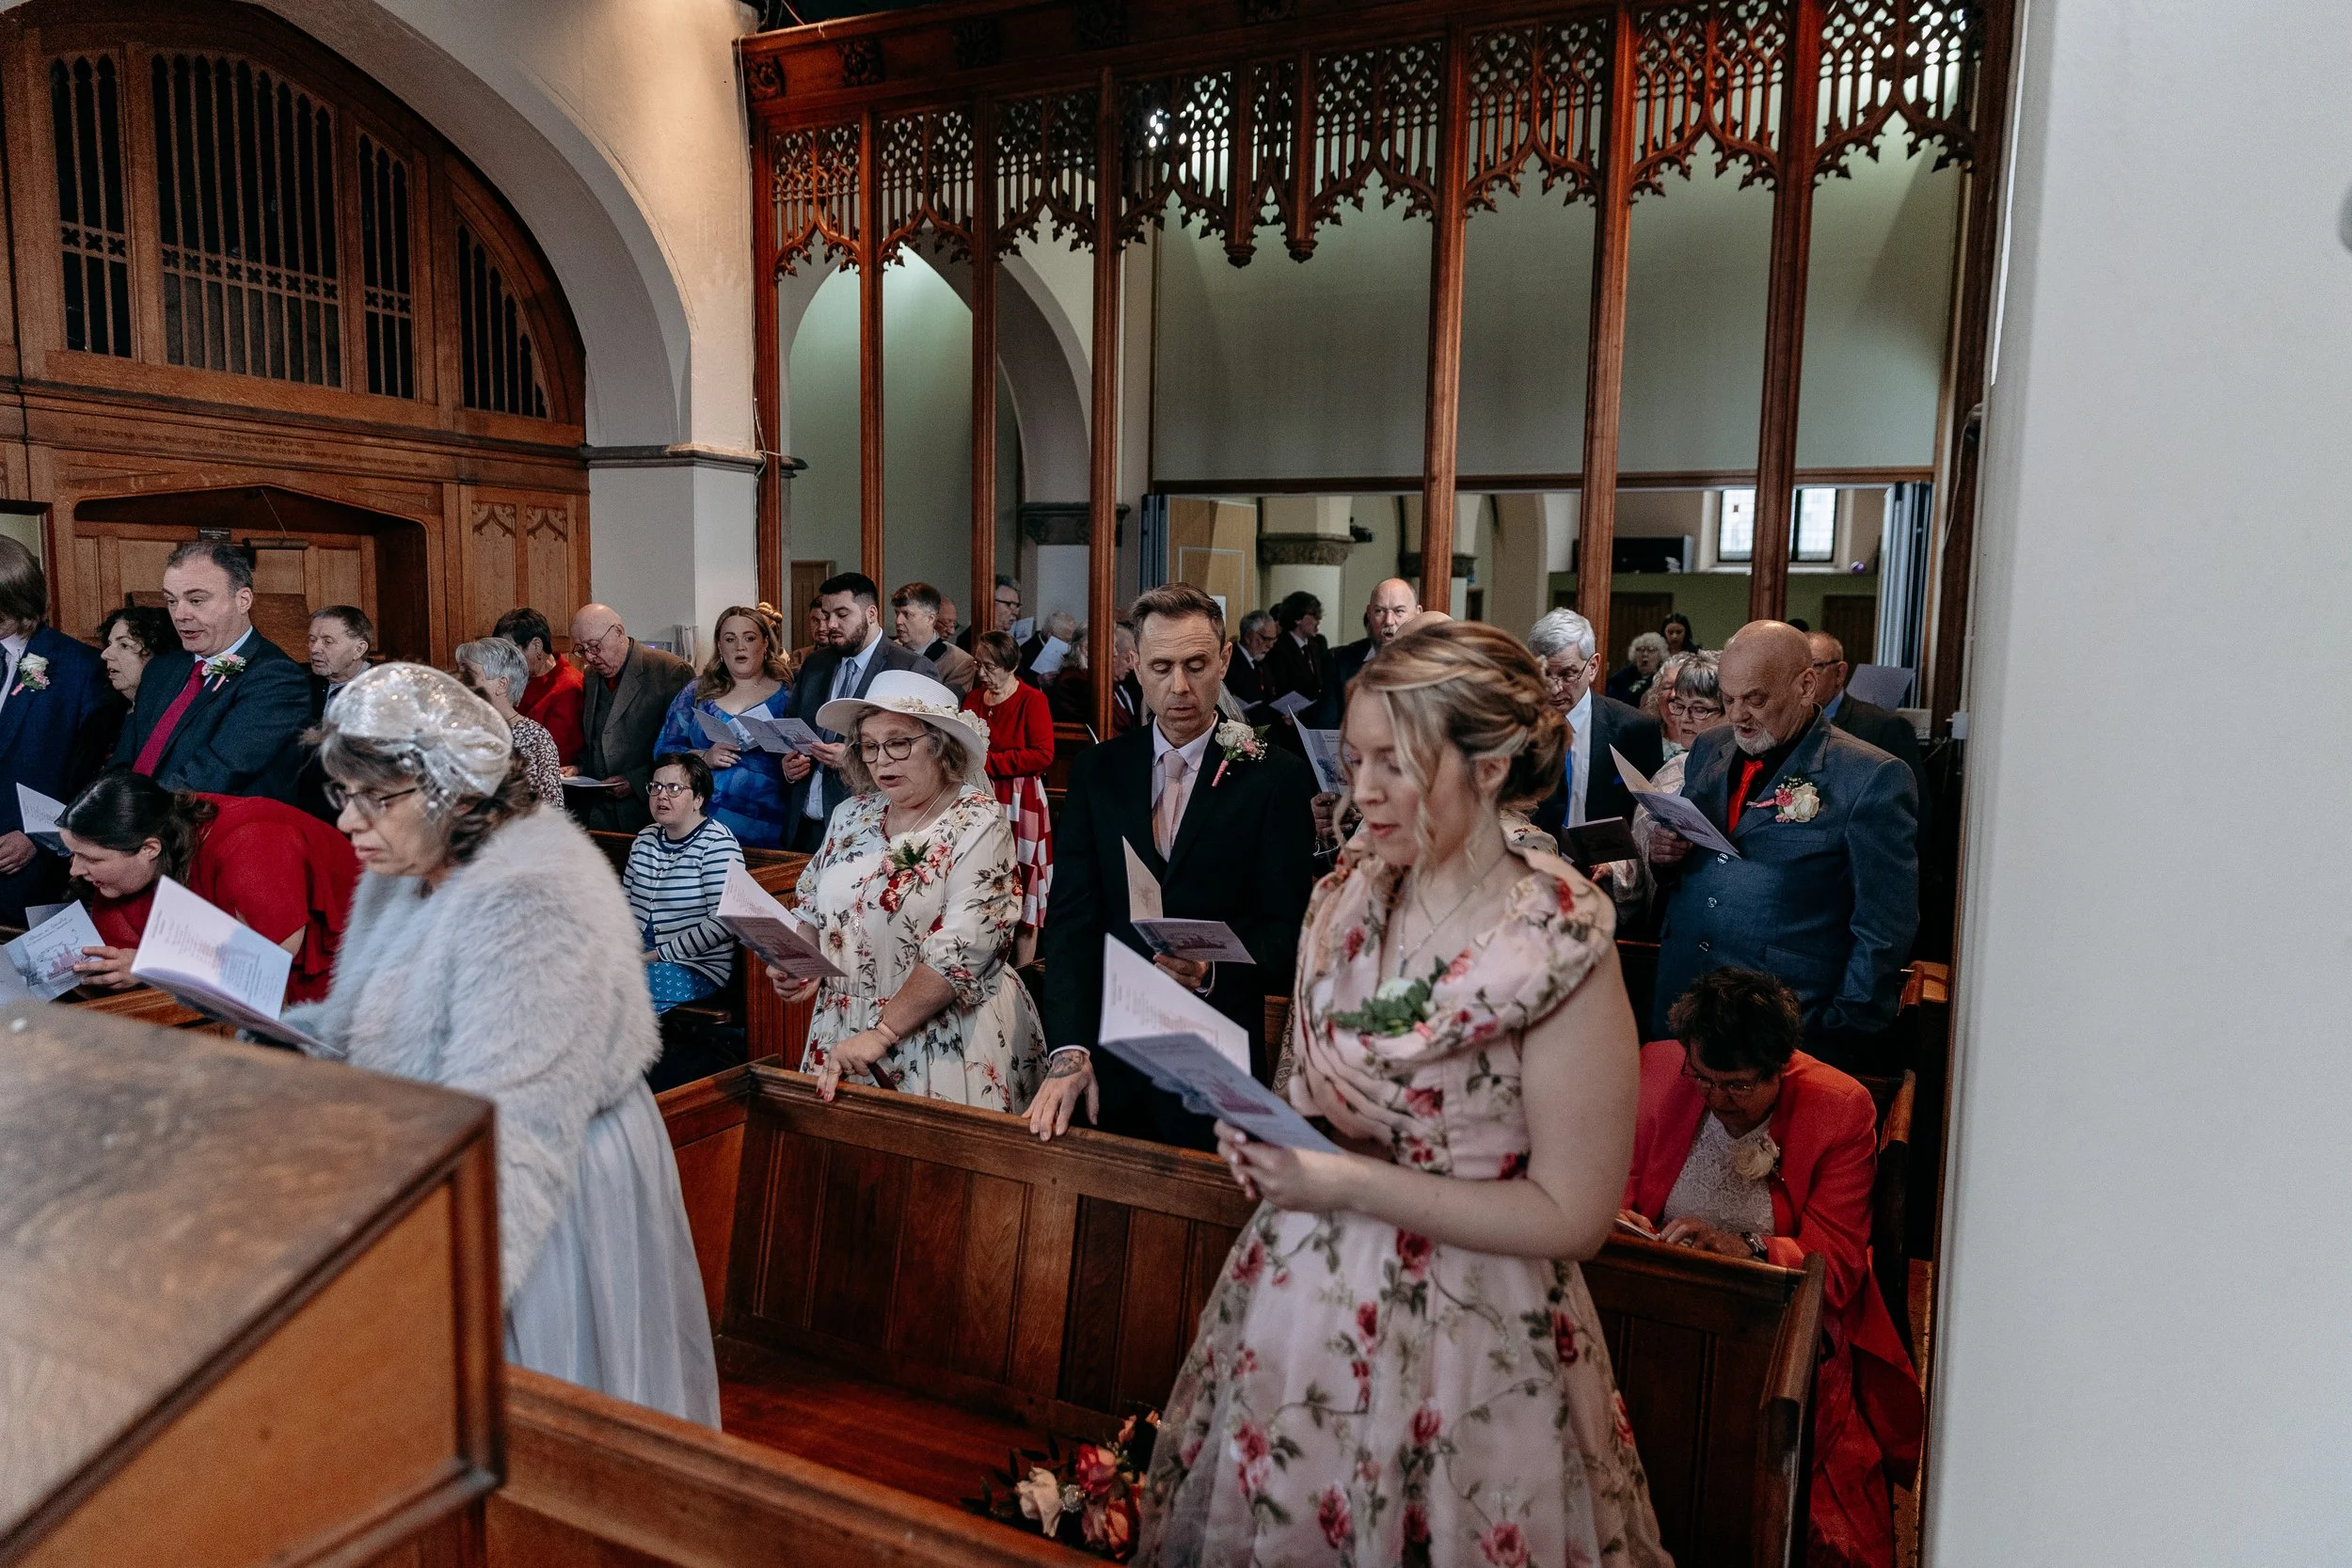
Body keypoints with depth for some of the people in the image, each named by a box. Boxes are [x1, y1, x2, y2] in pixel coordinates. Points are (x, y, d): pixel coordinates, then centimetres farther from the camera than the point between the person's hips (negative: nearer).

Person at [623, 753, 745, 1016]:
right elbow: (626, 900, 21)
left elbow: (723, 922, -19)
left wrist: (658, 955, -18)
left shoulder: (717, 844, -11)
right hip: (641, 954, 7)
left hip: (697, 966, -7)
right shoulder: (644, 839, 13)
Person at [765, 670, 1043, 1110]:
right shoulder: (852, 814, 6)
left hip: (946, 1044, -5)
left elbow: (964, 948, -21)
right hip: (844, 1030, 6)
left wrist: (882, 1033, -24)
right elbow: (814, 909, 17)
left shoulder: (977, 822, -12)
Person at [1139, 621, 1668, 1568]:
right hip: (1298, 1302, 6)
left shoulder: (1559, 953, -19)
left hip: (1456, 1341, -5)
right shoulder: (1350, 895, -1)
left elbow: (1572, 1217, -18)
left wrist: (1347, 1184, -22)